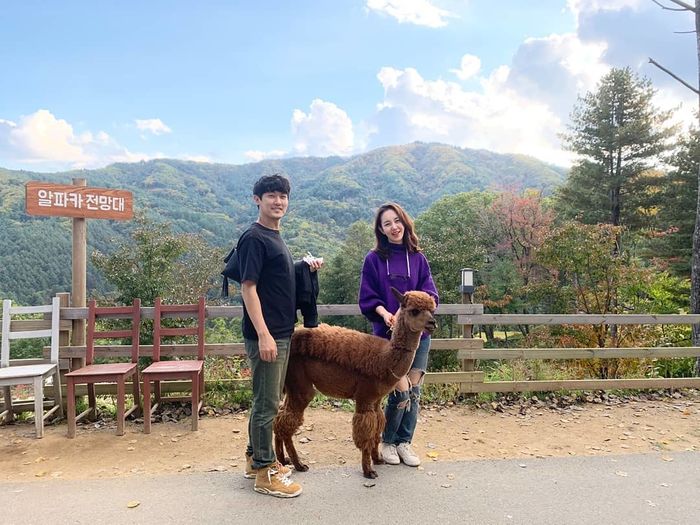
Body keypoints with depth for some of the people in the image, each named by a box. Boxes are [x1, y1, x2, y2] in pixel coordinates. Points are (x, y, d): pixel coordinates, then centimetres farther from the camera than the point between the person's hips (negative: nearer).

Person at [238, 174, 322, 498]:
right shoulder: (254, 238, -13)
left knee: (268, 400, 17)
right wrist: (263, 334, -23)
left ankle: (256, 458, 31)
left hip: (282, 333, 9)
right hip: (266, 335, -9)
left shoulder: (275, 238, 15)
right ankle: (264, 472, 12)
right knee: (267, 404, 0)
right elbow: (248, 287, -18)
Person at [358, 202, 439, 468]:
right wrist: (385, 314, -21)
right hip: (388, 334, -3)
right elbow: (367, 299, -2)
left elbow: (430, 294, 0)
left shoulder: (418, 258, 6)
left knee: (414, 391, 6)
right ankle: (387, 441, 18)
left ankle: (404, 442, 26)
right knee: (402, 391, -6)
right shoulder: (374, 259, 0)